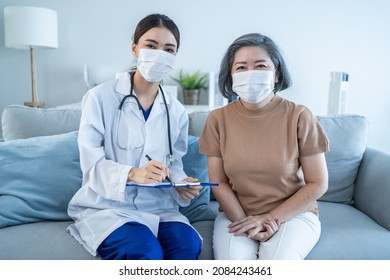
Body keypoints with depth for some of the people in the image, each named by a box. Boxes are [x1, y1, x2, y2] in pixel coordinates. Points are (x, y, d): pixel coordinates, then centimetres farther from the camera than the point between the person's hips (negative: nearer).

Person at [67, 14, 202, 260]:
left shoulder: (177, 111, 6)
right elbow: (91, 163, -12)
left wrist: (182, 183, -11)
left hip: (157, 207, 4)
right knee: (146, 252, -31)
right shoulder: (101, 97, -7)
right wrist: (131, 173, -30)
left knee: (189, 244, -25)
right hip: (106, 205, -3)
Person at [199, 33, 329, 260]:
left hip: (293, 214, 0)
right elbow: (219, 182, -1)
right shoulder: (218, 119, -4)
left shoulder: (299, 116, -9)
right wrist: (246, 224, -13)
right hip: (236, 214, 1)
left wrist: (270, 219, -11)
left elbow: (318, 184, -5)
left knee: (276, 260, -28)